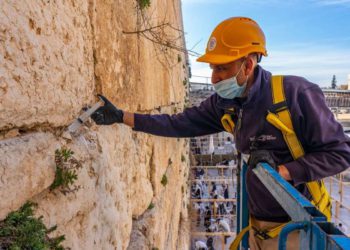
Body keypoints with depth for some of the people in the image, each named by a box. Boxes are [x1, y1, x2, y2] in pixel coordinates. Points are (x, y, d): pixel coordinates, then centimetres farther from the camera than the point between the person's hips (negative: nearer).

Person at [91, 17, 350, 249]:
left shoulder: (296, 94, -21)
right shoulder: (223, 104, -5)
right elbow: (179, 124, -1)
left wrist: (280, 172, -25)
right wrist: (121, 116, -3)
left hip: (293, 226, -5)